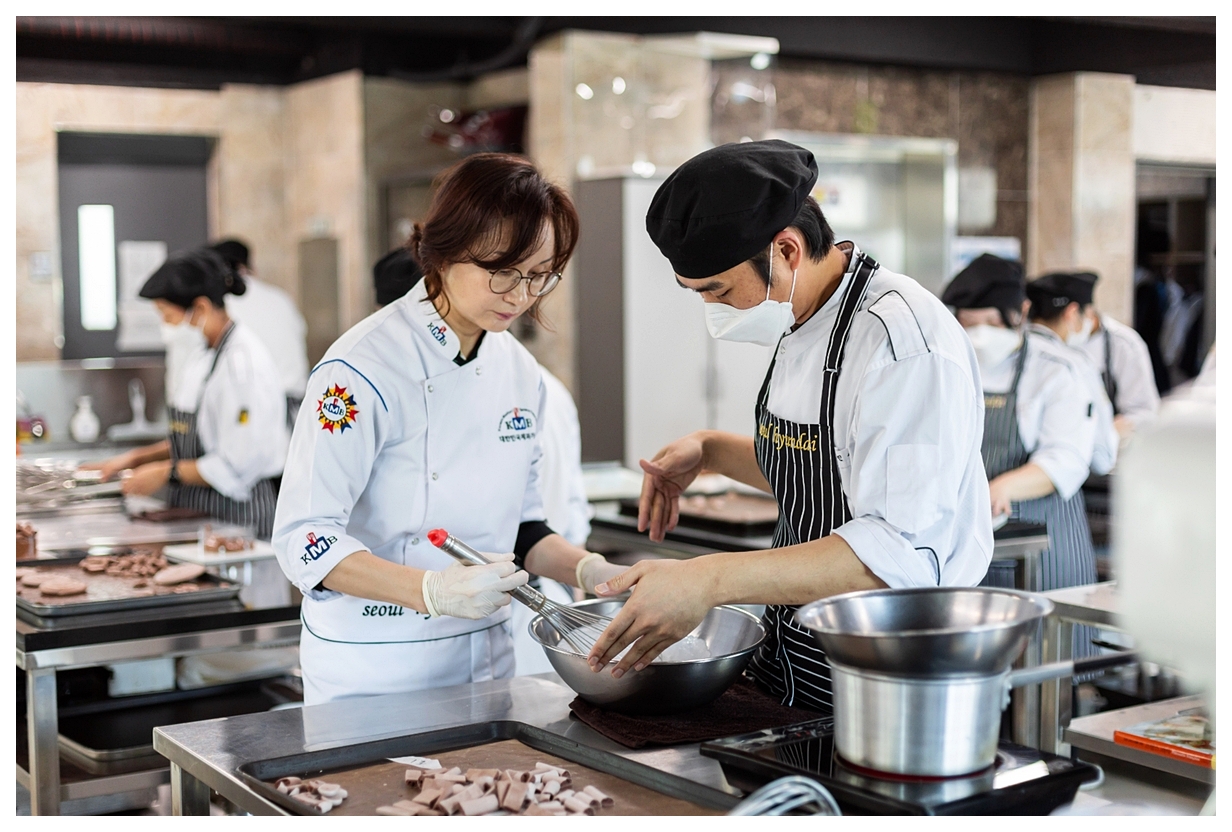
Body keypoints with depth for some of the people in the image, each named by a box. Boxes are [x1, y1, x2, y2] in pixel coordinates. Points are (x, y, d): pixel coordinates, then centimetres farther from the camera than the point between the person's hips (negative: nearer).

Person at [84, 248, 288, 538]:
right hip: (195, 514, 8)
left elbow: (239, 465, -21)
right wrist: (135, 458, 11)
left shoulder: (243, 363, -18)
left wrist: (167, 473, -13)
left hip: (234, 518, -8)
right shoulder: (203, 354, 12)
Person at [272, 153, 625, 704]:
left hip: (486, 660, 6)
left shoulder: (520, 371, 3)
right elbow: (303, 540, -20)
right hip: (373, 673, -6)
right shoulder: (363, 369, -18)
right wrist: (434, 591, -33)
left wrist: (586, 570, -6)